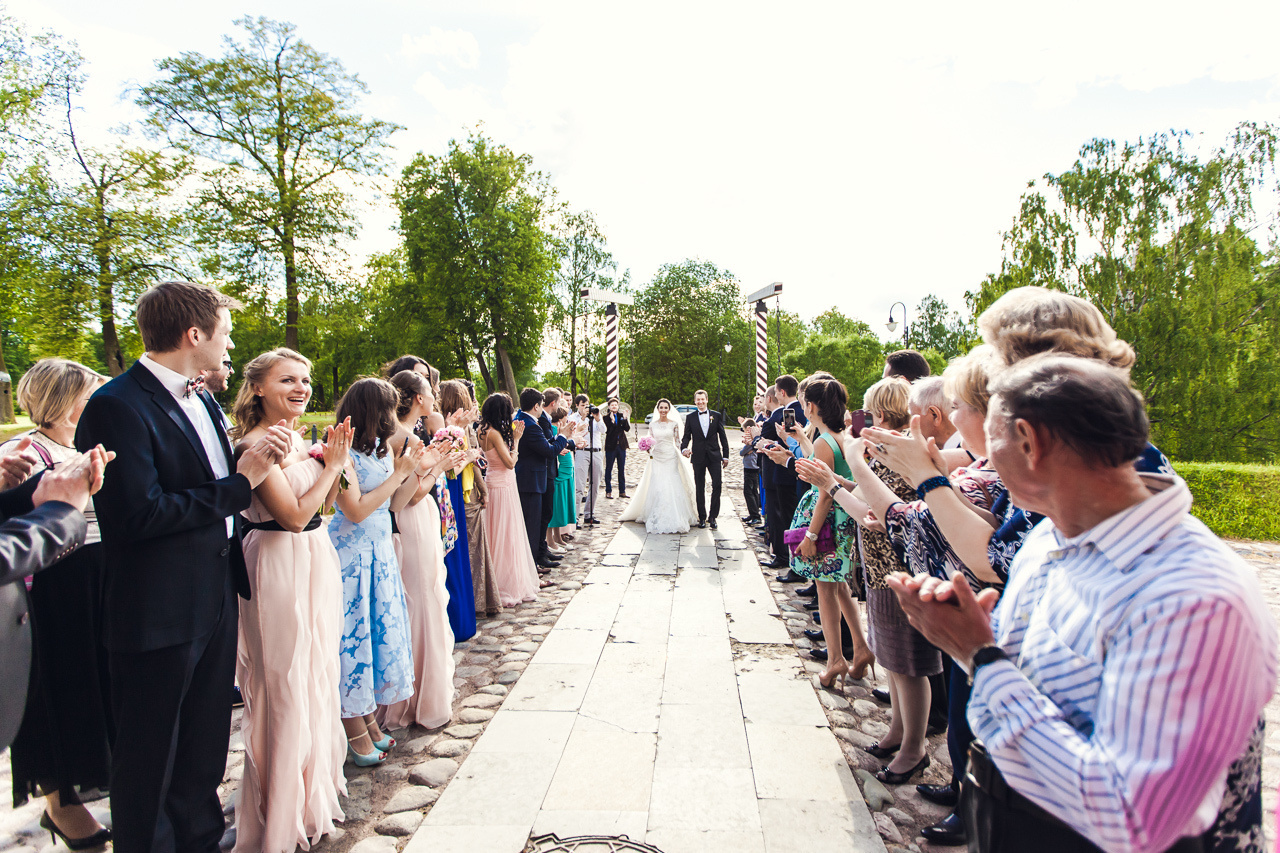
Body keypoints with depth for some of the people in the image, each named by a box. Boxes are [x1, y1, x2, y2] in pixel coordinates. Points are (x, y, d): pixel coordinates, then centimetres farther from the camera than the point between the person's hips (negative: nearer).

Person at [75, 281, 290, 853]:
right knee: (150, 761, 12)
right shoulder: (118, 406, -19)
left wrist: (256, 458, -6)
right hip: (159, 611, -8)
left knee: (205, 746, 24)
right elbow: (138, 514, -26)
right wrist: (239, 484, -19)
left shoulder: (201, 400, 10)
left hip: (216, 599, 9)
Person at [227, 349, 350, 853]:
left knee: (317, 670, 18)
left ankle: (315, 781, 37)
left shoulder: (299, 438, 9)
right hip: (280, 568, -8)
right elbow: (295, 515, -22)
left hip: (316, 561, 9)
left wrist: (335, 462, -1)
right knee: (285, 682, 3)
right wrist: (331, 465, -13)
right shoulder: (254, 444, -17)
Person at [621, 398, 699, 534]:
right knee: (657, 487, -2)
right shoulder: (652, 424, 7)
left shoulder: (674, 423, 1)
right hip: (657, 457, 2)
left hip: (671, 457, -2)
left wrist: (680, 457, -1)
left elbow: (677, 441, 4)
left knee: (672, 486, -8)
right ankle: (657, 518, 8)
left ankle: (674, 519, 1)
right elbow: (650, 441, 14)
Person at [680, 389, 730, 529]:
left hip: (714, 456, 0)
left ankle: (713, 516, 6)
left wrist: (725, 456, 5)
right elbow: (686, 436, 5)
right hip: (698, 457, 0)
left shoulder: (716, 416, 7)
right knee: (699, 488, 5)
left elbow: (723, 437, 8)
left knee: (717, 485, -7)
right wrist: (684, 448, -16)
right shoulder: (690, 417, 6)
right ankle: (702, 517, 16)